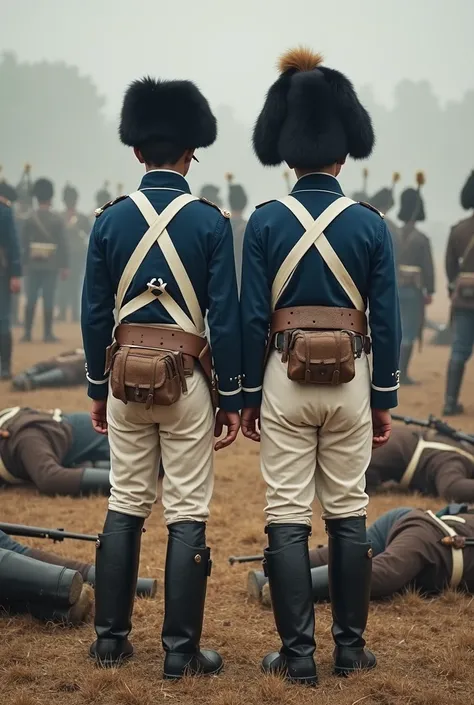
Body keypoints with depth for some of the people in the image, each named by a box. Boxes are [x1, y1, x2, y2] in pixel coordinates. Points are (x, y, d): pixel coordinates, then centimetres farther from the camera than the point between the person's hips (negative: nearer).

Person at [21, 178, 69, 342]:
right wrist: (64, 266, 1)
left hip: (33, 265, 1)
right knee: (48, 300, 0)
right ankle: (48, 333, 1)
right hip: (51, 265, -1)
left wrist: (25, 262, 9)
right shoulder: (56, 220, -4)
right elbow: (62, 244, -4)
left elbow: (24, 243, 1)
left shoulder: (30, 219, -2)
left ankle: (27, 333, 3)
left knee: (31, 299, 5)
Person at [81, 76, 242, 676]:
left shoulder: (109, 220, 1)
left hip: (126, 375, 3)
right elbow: (224, 317, -8)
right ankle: (180, 650, 6)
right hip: (186, 379, -3)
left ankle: (110, 638, 19)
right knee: (186, 516, 2)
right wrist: (232, 398, -1)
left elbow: (94, 314, 4)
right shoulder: (210, 221, -7)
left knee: (125, 505, 14)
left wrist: (97, 390, 13)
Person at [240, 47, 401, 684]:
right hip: (349, 381, 1)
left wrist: (248, 396, 3)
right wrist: (384, 401, 7)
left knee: (287, 517, 2)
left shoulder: (266, 221, -5)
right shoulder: (370, 224, -3)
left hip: (285, 379, -1)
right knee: (349, 514, 10)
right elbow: (386, 320, -2)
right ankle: (351, 647, 15)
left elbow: (252, 316, -5)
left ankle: (298, 654, 3)